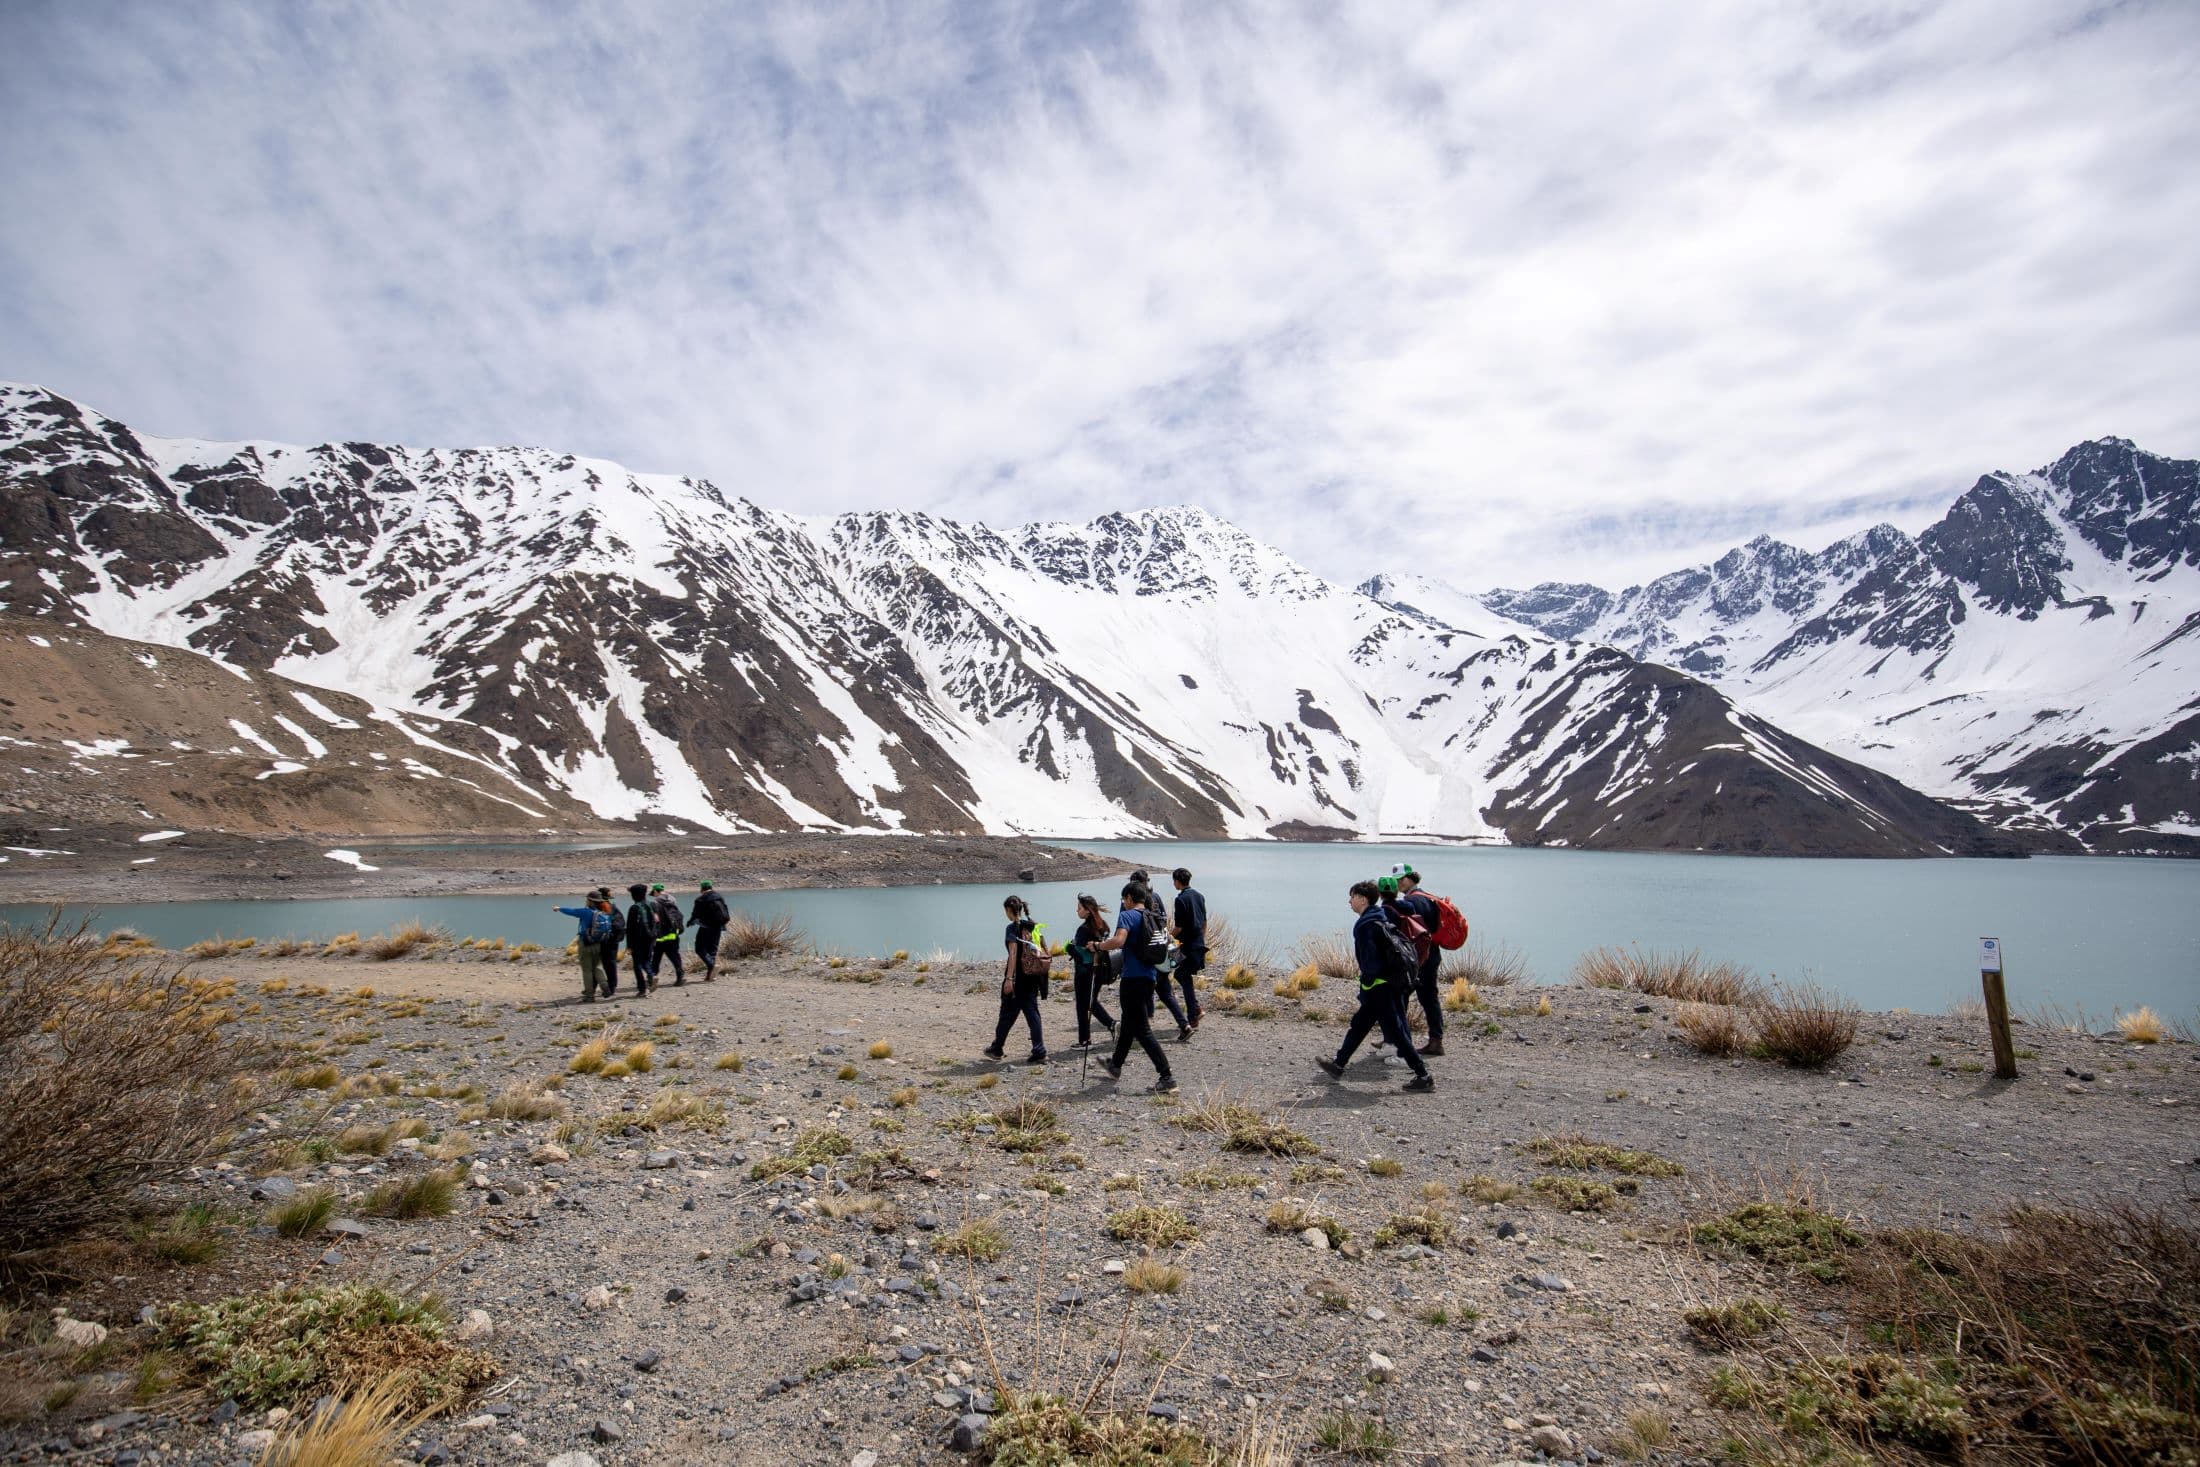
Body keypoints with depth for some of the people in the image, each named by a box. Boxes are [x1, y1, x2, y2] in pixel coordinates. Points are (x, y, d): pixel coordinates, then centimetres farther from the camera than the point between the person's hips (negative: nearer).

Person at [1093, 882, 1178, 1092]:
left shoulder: (1127, 915, -11)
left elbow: (1119, 941, -28)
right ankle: (1115, 1065, 41)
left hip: (1133, 978, -8)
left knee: (1141, 1030, -4)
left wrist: (1098, 947, -13)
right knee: (1128, 1022, 24)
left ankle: (1166, 1077, -10)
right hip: (1150, 975, 8)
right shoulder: (1153, 918, 12)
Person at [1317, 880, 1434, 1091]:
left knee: (1395, 1032, -3)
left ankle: (1424, 1076, 1)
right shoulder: (1380, 919, 10)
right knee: (1358, 1024, 16)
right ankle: (1338, 1065, 24)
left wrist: (1364, 998, -16)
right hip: (1389, 982, 10)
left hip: (1378, 987, -10)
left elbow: (1370, 963, -19)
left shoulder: (1366, 926, -18)